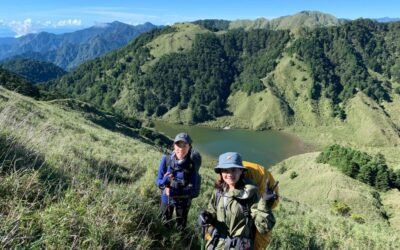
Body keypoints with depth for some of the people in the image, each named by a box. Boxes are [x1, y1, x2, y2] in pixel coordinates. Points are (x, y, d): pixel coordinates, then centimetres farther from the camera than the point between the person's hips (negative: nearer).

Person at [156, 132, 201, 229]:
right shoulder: (166, 160, -19)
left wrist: (173, 192, -28)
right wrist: (165, 181, -35)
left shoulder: (192, 164, -23)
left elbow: (193, 189, -21)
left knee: (181, 227, 22)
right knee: (164, 224, 24)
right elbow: (159, 182, -13)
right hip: (166, 198, 1)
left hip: (184, 201, -1)